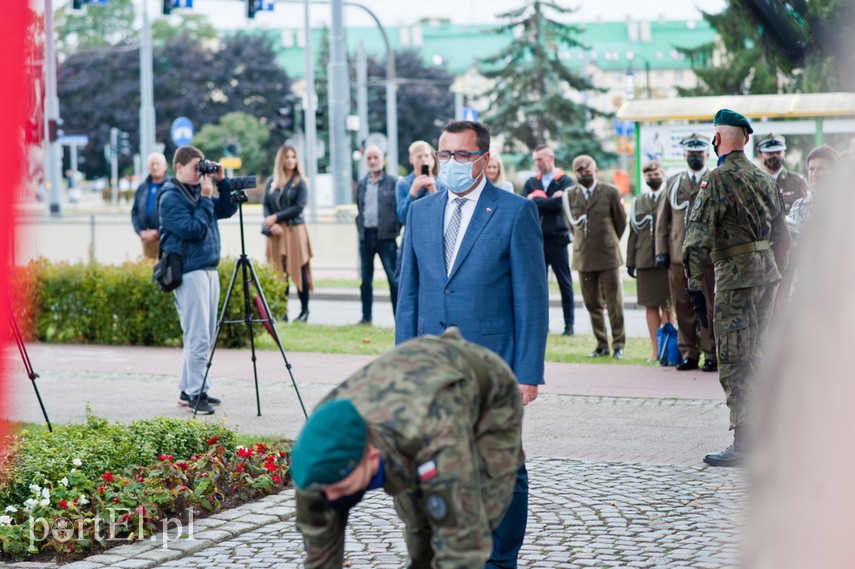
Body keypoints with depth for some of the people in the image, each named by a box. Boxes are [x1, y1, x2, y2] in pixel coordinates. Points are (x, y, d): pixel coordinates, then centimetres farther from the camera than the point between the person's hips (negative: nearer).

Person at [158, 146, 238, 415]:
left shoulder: (199, 191, 15)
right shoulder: (170, 198, -10)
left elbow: (228, 210, 14)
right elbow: (193, 230, -18)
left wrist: (222, 181, 4)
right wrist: (205, 199, -14)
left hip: (209, 269, 9)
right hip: (189, 273, -9)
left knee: (206, 336, 12)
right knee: (198, 337, -9)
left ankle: (189, 389, 19)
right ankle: (195, 393, -4)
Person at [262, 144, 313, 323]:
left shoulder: (300, 182, 2)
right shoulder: (270, 182, 11)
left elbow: (299, 207, -7)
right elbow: (265, 206, 6)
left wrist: (277, 217, -11)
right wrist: (271, 225, -10)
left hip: (295, 230, -3)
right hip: (275, 232, 3)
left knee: (299, 270, -3)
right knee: (279, 273, 1)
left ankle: (304, 310, 5)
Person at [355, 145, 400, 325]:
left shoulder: (393, 182, -2)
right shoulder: (362, 184, 13)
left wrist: (395, 230, -7)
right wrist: (360, 228, 9)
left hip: (385, 236, -5)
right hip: (366, 236, 5)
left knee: (394, 279, -4)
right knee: (366, 279, 10)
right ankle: (366, 317, 17)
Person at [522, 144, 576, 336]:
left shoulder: (565, 182, -1)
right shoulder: (531, 182, 10)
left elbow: (560, 203, -17)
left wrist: (536, 200, -8)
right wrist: (548, 201, -13)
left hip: (557, 238, -4)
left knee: (565, 284, 3)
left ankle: (569, 324, 8)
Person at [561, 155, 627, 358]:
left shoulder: (610, 192, -2)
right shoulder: (569, 195, 5)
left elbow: (621, 222, 8)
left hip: (607, 256, -3)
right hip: (583, 257, 3)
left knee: (614, 303, -1)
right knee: (592, 304, 5)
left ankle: (618, 345, 7)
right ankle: (602, 344, 13)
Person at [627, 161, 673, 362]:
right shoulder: (638, 202, 15)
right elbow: (633, 232, 15)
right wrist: (630, 261, 11)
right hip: (644, 260, 4)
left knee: (667, 306, -2)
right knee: (650, 306, 5)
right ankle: (655, 348, 11)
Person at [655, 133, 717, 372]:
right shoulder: (673, 182, 15)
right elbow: (663, 218, 13)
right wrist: (661, 251, 5)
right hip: (679, 254, 2)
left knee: (710, 307, -3)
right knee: (683, 307, 3)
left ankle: (712, 355, 3)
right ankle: (689, 354, 10)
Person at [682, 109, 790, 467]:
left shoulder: (718, 179, -10)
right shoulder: (764, 179, 14)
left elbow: (698, 236, -17)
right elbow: (782, 234, 17)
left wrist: (695, 285, -13)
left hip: (736, 274, -8)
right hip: (768, 268, 8)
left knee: (734, 360, -6)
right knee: (754, 356, 16)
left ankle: (744, 445, -7)